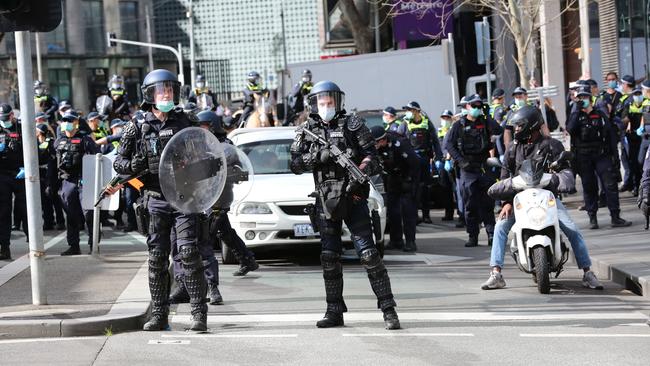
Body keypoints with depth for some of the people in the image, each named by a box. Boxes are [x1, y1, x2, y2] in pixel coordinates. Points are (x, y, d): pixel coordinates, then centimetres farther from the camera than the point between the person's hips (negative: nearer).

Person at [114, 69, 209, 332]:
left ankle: (199, 313, -8)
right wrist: (133, 165, -17)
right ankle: (159, 315, 10)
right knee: (157, 258, 3)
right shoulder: (137, 127, 2)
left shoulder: (184, 122, 5)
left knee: (189, 253, -9)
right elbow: (118, 162, 5)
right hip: (156, 200, 1)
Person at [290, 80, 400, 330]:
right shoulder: (307, 131, 9)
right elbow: (295, 164, 2)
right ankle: (334, 312, 13)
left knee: (368, 253, -9)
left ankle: (388, 309, -8)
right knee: (329, 257, 6)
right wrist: (318, 156, -14)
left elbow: (371, 156, -4)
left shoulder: (353, 125, 1)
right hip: (326, 201, 3)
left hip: (353, 197, -3)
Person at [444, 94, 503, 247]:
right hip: (467, 168, -1)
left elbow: (499, 131, -8)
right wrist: (460, 160, -9)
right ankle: (472, 236, 5)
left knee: (487, 203, 1)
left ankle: (491, 234, 3)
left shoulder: (485, 123, 9)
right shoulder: (459, 125, 6)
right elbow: (449, 144, 2)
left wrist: (487, 117, -11)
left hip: (484, 166, 1)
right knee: (470, 204, 0)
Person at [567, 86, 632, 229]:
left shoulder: (600, 114, 8)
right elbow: (570, 129, -15)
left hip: (601, 154, 0)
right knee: (588, 187, 3)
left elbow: (611, 134, 8)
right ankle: (592, 218, 11)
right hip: (583, 157, 0)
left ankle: (615, 217, -5)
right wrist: (577, 111, -16)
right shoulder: (575, 114, 6)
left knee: (610, 184, -6)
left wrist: (615, 153, 2)